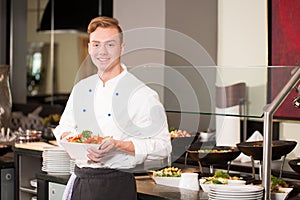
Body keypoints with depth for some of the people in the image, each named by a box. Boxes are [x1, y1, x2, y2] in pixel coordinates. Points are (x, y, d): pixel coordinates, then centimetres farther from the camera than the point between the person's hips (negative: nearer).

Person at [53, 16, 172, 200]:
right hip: (80, 183, 5)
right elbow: (64, 127, 18)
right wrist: (67, 138, -4)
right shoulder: (81, 88, 9)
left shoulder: (143, 94, -9)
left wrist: (119, 145, -23)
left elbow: (162, 146, -13)